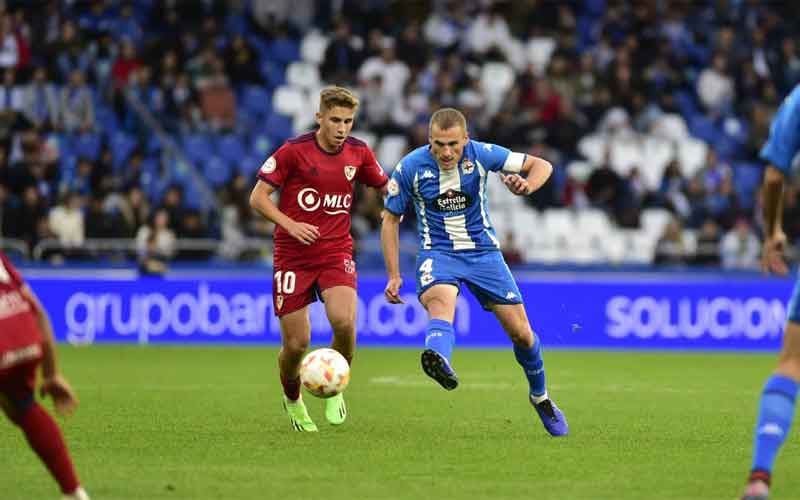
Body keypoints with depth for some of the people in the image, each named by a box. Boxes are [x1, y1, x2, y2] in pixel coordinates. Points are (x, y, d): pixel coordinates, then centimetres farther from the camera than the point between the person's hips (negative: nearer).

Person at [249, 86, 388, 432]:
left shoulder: (358, 153, 2)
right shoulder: (294, 151, -8)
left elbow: (387, 187, 19)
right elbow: (258, 197, -5)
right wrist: (290, 224, -19)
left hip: (336, 253, 2)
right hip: (293, 257, -2)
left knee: (344, 321, -25)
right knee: (296, 344, -3)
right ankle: (292, 400, 29)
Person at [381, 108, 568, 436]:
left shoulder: (481, 155, -11)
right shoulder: (411, 167, -12)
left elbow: (541, 166, -2)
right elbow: (390, 219, 0)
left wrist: (527, 185, -26)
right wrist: (394, 275, -5)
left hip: (483, 252, 2)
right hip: (438, 254, -2)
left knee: (521, 333, 2)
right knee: (440, 302, -36)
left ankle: (540, 397, 30)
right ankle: (439, 361, -69)